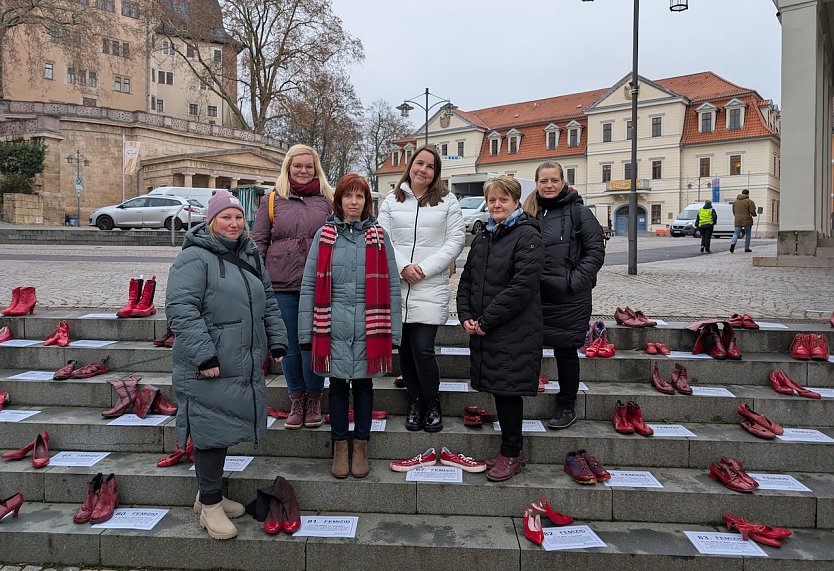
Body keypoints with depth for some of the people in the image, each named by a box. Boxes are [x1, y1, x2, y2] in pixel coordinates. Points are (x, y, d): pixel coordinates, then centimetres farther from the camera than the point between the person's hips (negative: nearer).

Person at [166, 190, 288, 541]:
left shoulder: (250, 257, 16)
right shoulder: (194, 258, -10)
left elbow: (268, 304, 24)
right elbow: (180, 311, -19)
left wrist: (277, 341, 16)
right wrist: (204, 355, -23)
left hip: (245, 367, 8)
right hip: (208, 371, -8)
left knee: (224, 430, 17)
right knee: (211, 433, -1)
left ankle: (209, 494, 33)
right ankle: (210, 505, 15)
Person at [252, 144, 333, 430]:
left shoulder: (328, 200, 8)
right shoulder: (272, 201, 10)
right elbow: (259, 243, 9)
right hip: (281, 286, 1)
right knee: (290, 347, 8)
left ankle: (314, 399, 21)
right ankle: (297, 401, 25)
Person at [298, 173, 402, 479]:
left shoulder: (379, 236, 4)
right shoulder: (324, 236, 4)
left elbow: (392, 285, 3)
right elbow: (309, 284, 3)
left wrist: (392, 330, -1)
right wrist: (306, 330, -1)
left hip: (369, 325, 0)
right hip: (333, 326, 0)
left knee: (363, 383, 11)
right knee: (338, 384, 10)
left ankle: (361, 447, 26)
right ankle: (339, 447, 26)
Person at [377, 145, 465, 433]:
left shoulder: (447, 201, 6)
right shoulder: (392, 201, 11)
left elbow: (456, 240, 0)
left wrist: (424, 268, -9)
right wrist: (403, 266, -11)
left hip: (431, 288, -2)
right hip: (398, 286, 3)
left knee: (423, 349, -9)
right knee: (405, 349, 7)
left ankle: (432, 403, 14)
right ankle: (415, 400, 27)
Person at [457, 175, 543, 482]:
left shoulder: (527, 236, -9)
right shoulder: (482, 238, 15)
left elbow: (523, 286, -18)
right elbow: (466, 280, 17)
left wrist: (486, 320, -16)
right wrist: (466, 316, 0)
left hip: (515, 332, -7)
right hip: (483, 331, 7)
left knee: (508, 390, 0)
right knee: (498, 388, 13)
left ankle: (511, 453, 16)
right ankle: (511, 449, 27)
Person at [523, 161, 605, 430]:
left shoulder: (579, 212, -1)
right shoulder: (530, 213, 11)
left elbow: (596, 250, -4)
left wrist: (575, 281, -12)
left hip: (569, 298, -4)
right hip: (535, 295, 4)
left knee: (565, 351, 6)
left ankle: (566, 407, 23)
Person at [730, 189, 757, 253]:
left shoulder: (735, 201, 11)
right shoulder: (749, 201, -6)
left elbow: (734, 212, 17)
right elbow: (752, 211, -11)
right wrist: (754, 214, 10)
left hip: (737, 221, 3)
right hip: (747, 221, -3)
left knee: (736, 233, 2)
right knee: (747, 234, 12)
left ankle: (732, 244, -26)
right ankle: (746, 248, 14)